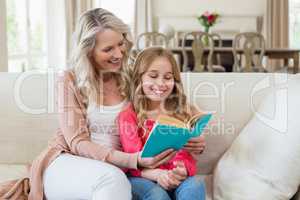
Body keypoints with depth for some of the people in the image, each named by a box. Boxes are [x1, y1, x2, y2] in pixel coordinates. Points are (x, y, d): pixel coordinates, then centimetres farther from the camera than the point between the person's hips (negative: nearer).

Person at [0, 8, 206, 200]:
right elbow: (77, 143, -12)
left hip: (113, 168, 3)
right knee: (112, 179, -35)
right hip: (66, 162, -3)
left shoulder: (131, 80, 5)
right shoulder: (71, 80, -5)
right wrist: (134, 159, -27)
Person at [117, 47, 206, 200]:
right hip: (142, 178, -2)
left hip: (176, 178, 2)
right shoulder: (128, 116, 0)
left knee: (195, 187, -29)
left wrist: (182, 171, -25)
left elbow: (187, 154, 0)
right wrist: (157, 174, -30)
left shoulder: (183, 113, 9)